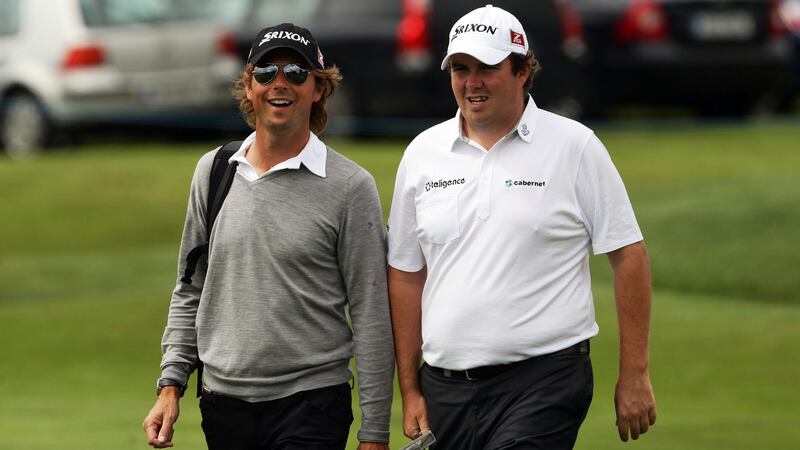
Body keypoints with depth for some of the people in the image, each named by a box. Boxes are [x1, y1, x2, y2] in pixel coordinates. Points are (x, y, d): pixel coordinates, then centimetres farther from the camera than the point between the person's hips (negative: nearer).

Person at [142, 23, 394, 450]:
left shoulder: (350, 186, -5)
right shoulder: (212, 171, 9)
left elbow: (371, 318, -5)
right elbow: (190, 293, 17)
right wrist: (170, 385, 7)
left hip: (310, 404, -4)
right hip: (223, 404, 4)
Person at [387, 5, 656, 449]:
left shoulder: (574, 146, -1)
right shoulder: (422, 153, 10)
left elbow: (628, 256, -1)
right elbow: (406, 276, 13)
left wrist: (633, 376, -4)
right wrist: (410, 391, 9)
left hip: (543, 381, -4)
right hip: (445, 386, 4)